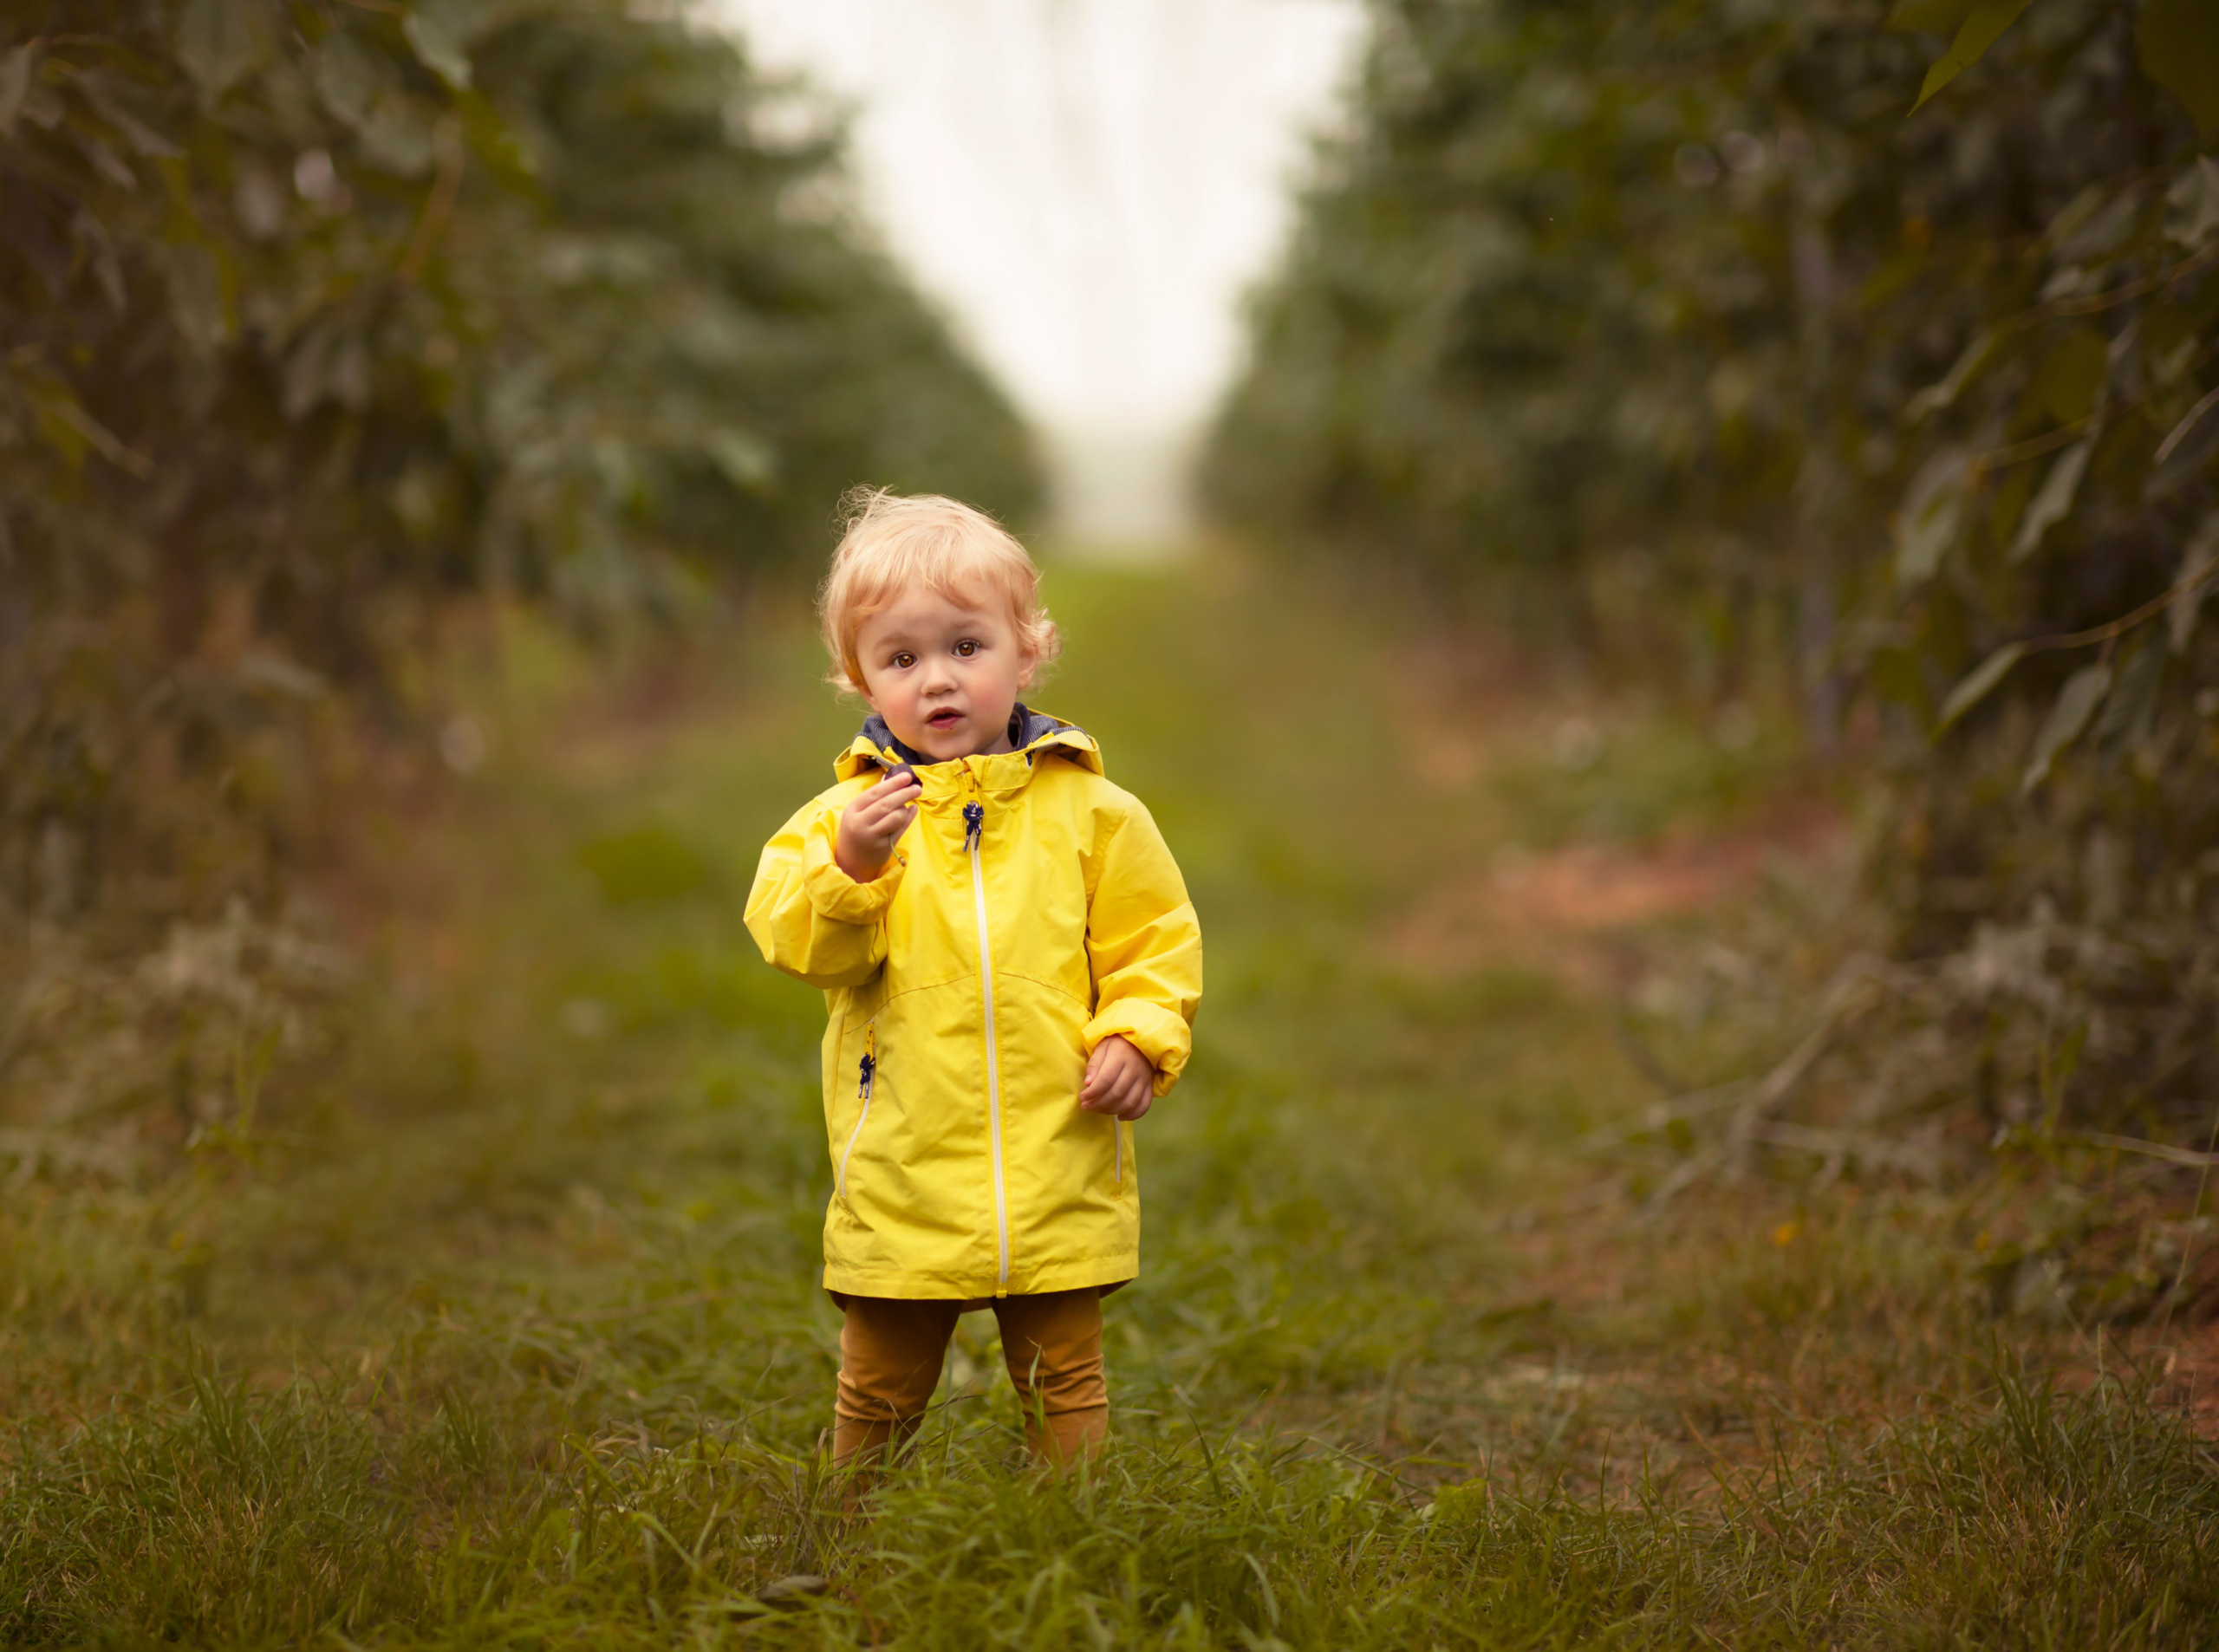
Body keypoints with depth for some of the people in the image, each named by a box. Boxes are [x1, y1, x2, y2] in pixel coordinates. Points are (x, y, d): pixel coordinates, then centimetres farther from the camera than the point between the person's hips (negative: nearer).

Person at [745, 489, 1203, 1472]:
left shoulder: (1089, 811, 3)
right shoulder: (849, 814, 0)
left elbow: (1154, 940, 7)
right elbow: (795, 941, -10)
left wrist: (1139, 1038, -8)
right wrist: (850, 865, -26)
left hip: (1056, 1168, 0)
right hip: (902, 1178, 0)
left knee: (1063, 1384, 11)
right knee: (878, 1391, 13)